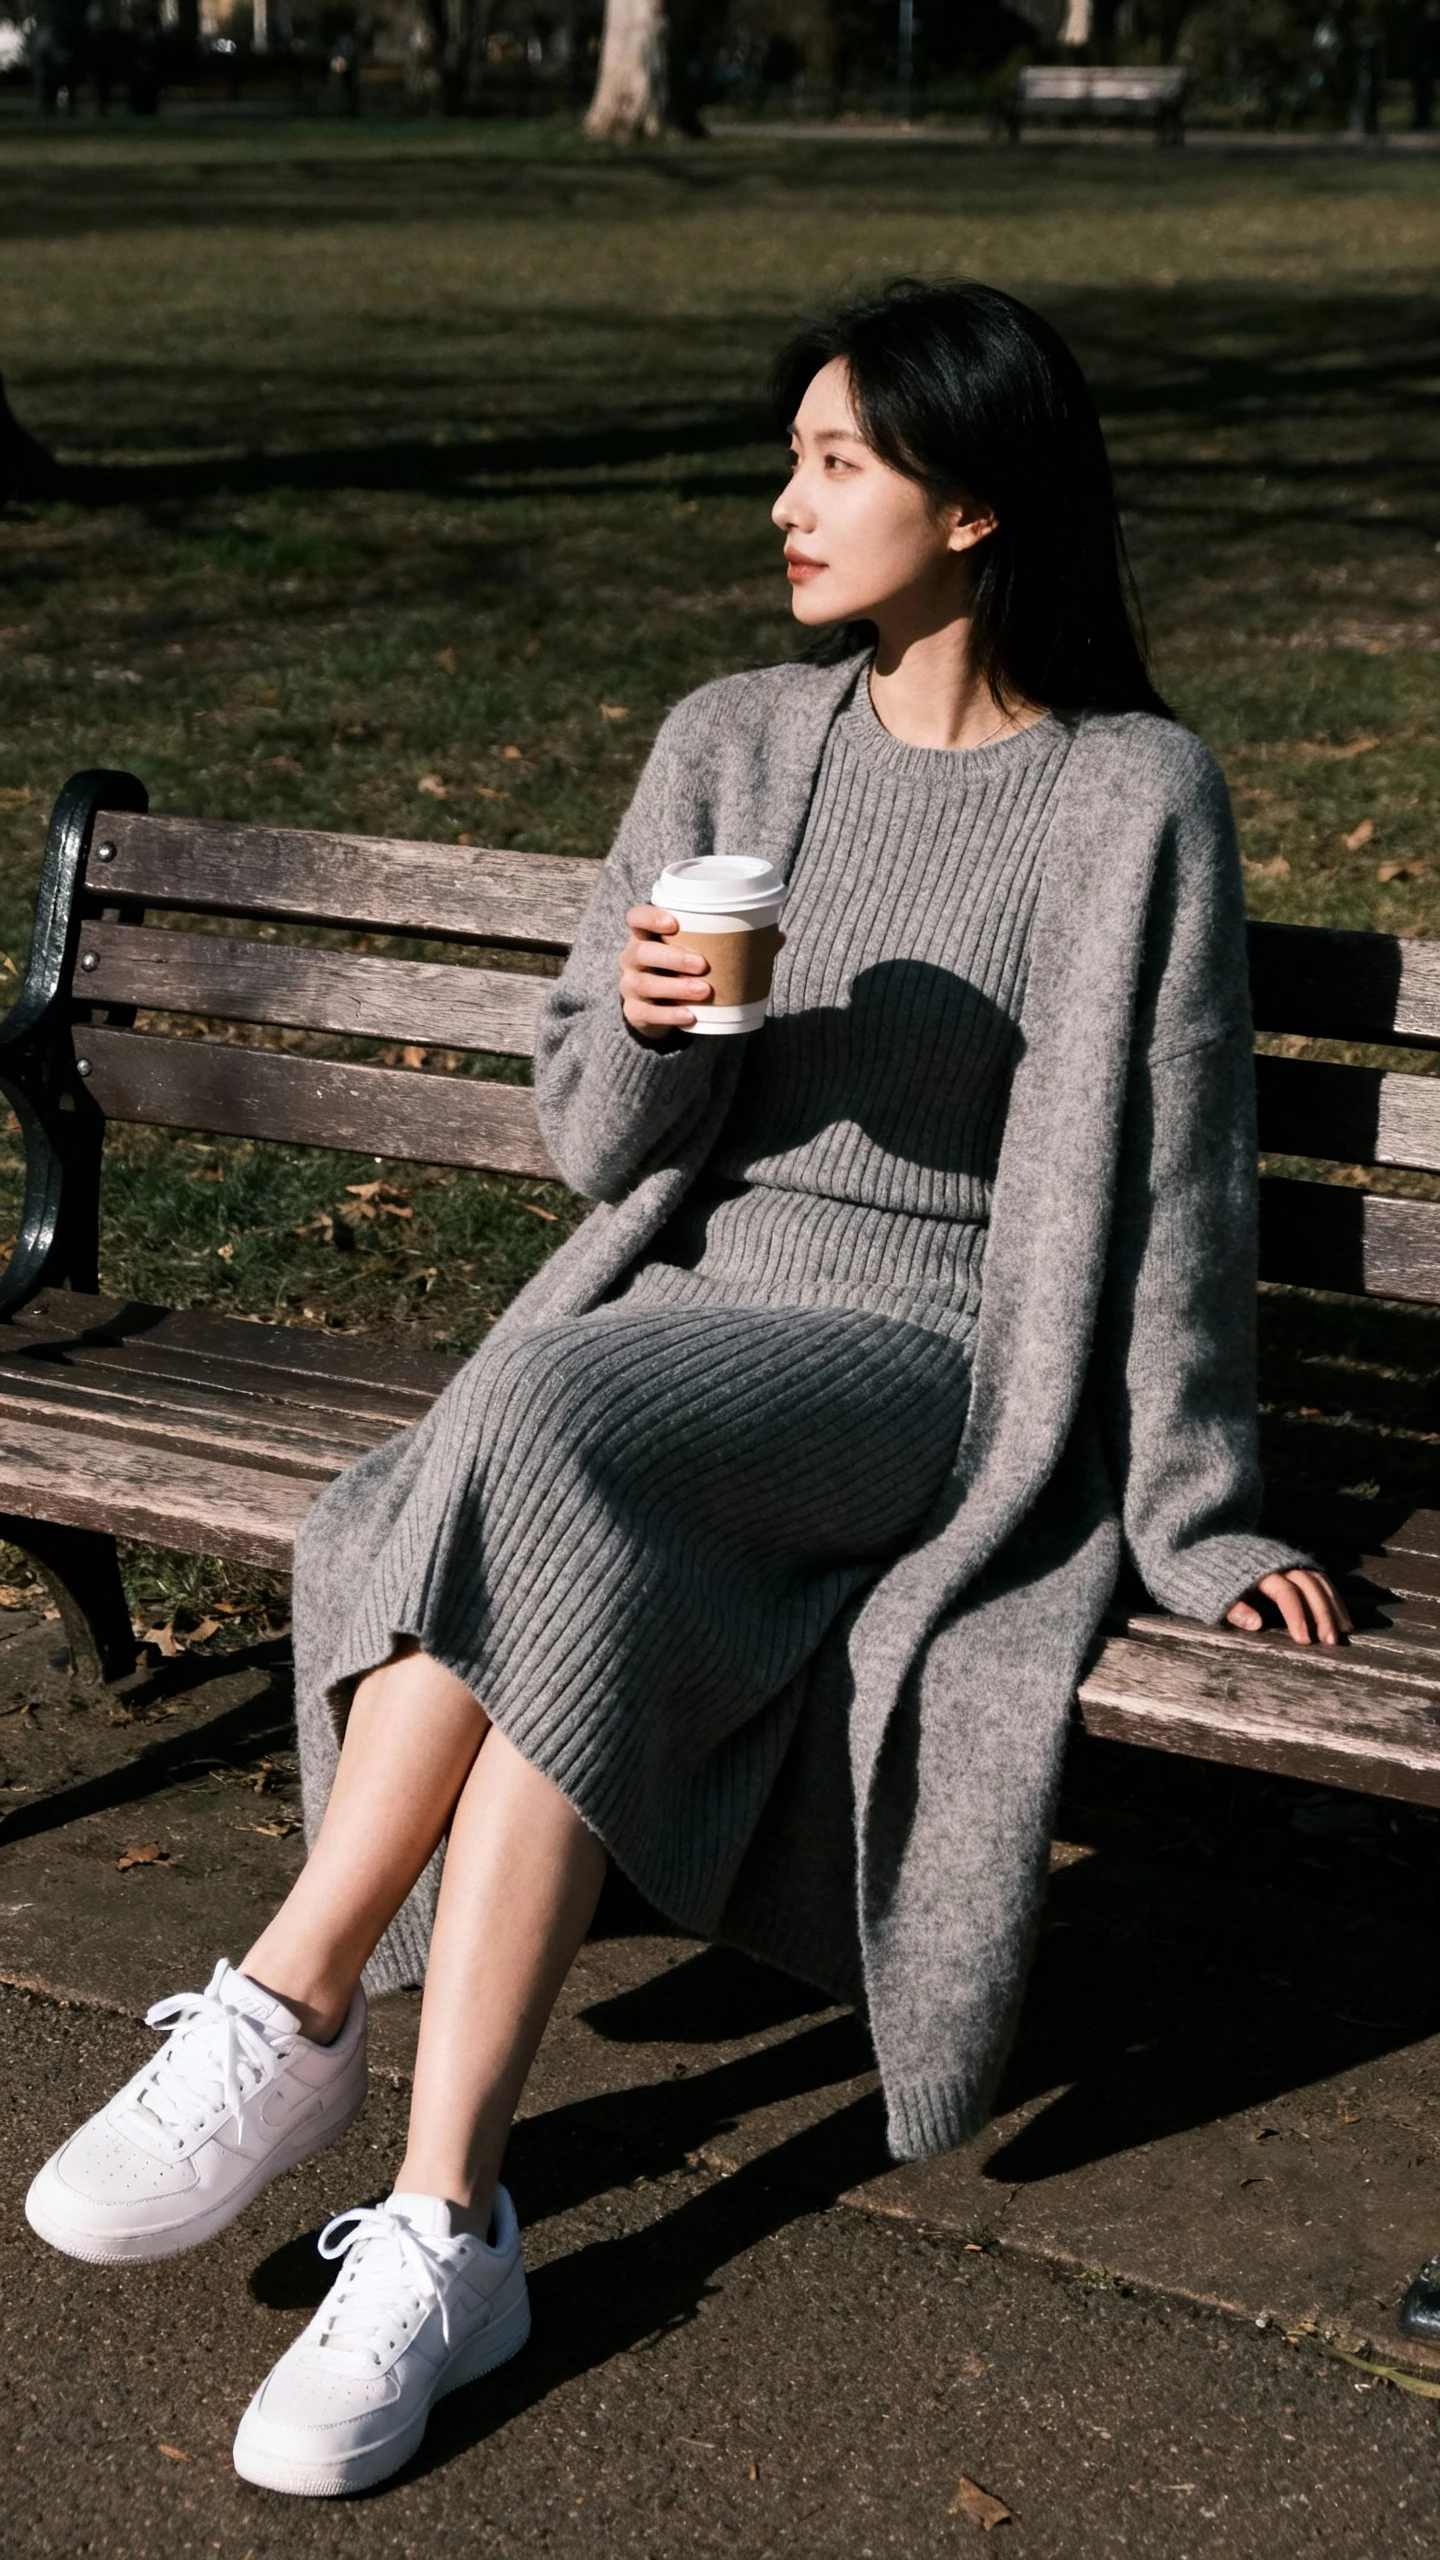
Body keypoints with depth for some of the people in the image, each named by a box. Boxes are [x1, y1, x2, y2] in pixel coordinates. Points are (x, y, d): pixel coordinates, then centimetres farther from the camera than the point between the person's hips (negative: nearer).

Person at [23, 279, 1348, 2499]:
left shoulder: (1135, 797, -2)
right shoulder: (733, 743, 10)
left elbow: (1170, 1177, -1)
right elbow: (597, 1142, 10)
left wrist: (1191, 1517, -3)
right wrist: (638, 1028, -12)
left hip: (929, 1371, -4)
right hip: (675, 1309, 4)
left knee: (545, 1438, -33)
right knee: (558, 1585, -31)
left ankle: (293, 2009, -23)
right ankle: (445, 2224, -27)